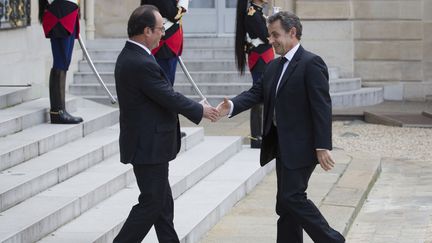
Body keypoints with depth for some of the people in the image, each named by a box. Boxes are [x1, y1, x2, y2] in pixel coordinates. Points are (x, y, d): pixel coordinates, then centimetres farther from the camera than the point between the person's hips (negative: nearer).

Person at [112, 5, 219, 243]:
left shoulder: (130, 56, 8)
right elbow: (170, 98, -19)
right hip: (149, 146, -10)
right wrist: (200, 110, -5)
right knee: (151, 203, -3)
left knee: (163, 203, 15)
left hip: (147, 144, 10)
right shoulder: (141, 64, -24)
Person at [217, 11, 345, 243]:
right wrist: (232, 106, -13)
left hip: (300, 146, -9)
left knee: (292, 197, -12)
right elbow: (256, 93, 7)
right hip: (282, 145, 9)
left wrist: (323, 147, -23)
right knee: (285, 203, 10)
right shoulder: (274, 66, 15)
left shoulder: (311, 63, -12)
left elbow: (322, 107, -17)